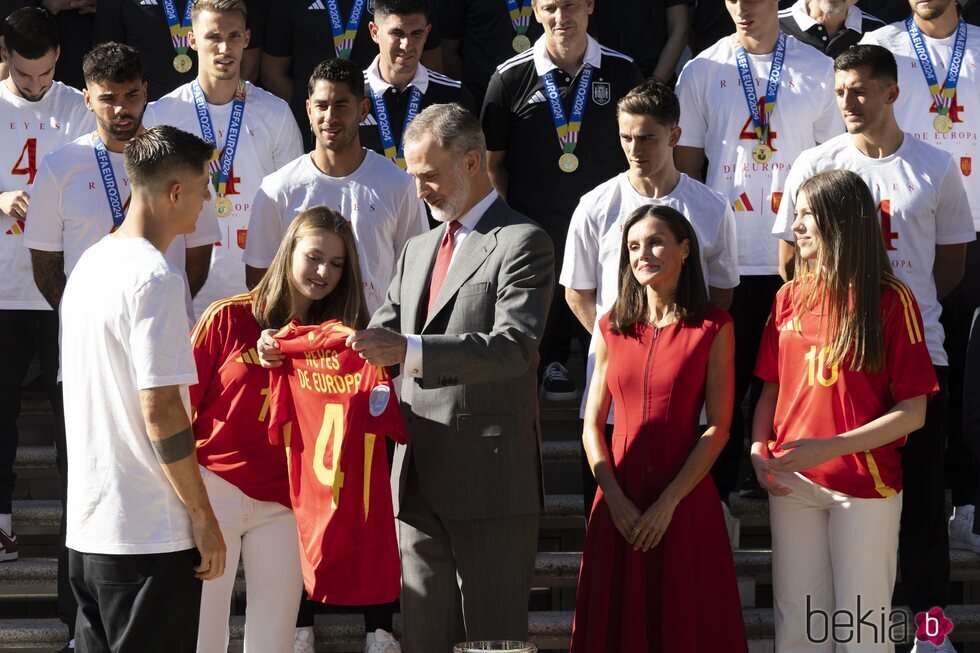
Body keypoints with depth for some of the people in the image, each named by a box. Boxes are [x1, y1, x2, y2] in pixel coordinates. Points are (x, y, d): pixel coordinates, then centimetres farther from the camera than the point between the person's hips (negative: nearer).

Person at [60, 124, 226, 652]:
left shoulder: (89, 265, 13)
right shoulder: (154, 278, -15)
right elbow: (161, 411, -19)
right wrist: (204, 517, -12)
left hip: (87, 528, 9)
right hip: (150, 535, -9)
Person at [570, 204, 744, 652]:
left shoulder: (712, 329, -2)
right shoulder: (612, 328, 8)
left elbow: (718, 428, -6)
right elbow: (592, 426, 6)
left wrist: (668, 502, -13)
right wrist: (616, 500, -8)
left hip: (685, 503, -3)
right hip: (620, 505, 3)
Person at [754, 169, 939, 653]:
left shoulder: (890, 300, -6)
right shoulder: (790, 298, 8)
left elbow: (913, 412, -9)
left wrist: (829, 447, -18)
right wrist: (758, 450, -5)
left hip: (865, 484, -4)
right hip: (792, 482, 4)